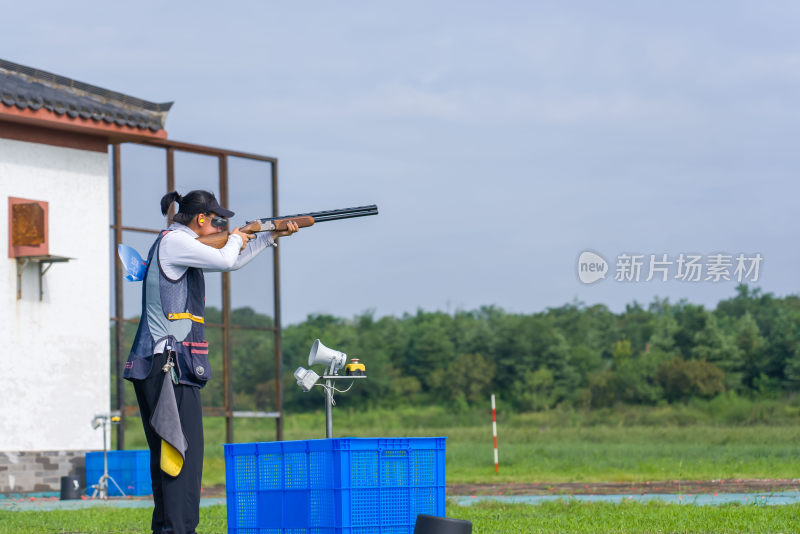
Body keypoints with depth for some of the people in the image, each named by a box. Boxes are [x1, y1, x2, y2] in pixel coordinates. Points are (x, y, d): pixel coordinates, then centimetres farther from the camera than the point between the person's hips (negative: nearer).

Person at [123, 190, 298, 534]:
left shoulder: (182, 245, 20)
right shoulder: (173, 241, -8)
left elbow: (232, 262, 31)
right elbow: (226, 261, -16)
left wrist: (273, 237, 28)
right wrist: (236, 239, 5)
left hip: (164, 364, 10)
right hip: (168, 361, -10)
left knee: (169, 451, 11)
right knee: (182, 449, -12)